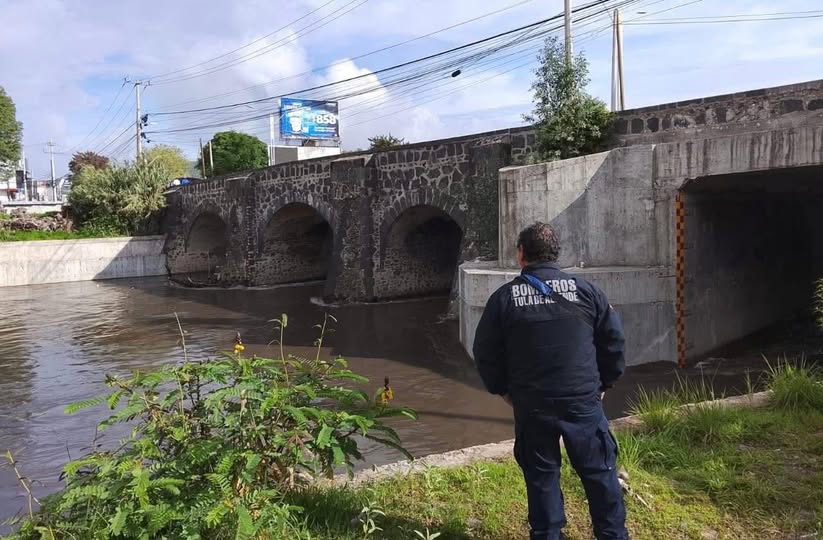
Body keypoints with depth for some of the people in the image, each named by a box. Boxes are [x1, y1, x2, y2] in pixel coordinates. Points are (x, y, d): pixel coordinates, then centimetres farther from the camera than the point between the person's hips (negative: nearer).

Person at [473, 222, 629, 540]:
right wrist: (604, 382, 14)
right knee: (599, 470, 13)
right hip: (583, 400, 1)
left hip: (531, 405, 0)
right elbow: (613, 338, 3)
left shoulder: (504, 297, -3)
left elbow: (485, 352, 1)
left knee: (541, 475, 13)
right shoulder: (585, 290, 0)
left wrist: (502, 389, 14)